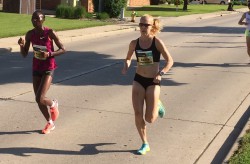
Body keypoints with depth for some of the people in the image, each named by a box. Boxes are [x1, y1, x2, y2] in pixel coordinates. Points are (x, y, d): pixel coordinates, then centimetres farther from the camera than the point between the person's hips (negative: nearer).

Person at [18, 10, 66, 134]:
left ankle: (53, 104, 19)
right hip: (36, 69, 5)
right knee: (38, 100, 7)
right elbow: (24, 55, 3)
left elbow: (63, 49, -8)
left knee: (39, 98, -16)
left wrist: (49, 54, -23)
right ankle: (50, 123, 29)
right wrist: (21, 45, -17)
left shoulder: (50, 33, -14)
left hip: (48, 69, -5)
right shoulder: (30, 34, -2)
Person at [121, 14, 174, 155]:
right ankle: (145, 144, 14)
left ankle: (157, 105, 34)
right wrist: (126, 67, -6)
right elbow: (128, 58, 16)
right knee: (138, 114, -5)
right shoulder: (134, 43, -1)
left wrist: (161, 73, -26)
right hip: (138, 80, 3)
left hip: (153, 82, -3)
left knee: (150, 119, -3)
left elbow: (170, 61, -11)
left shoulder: (157, 42, -12)